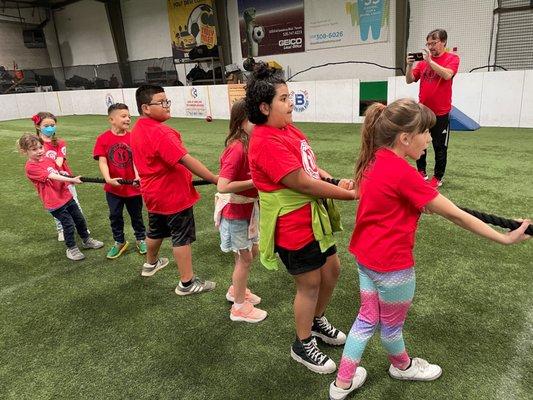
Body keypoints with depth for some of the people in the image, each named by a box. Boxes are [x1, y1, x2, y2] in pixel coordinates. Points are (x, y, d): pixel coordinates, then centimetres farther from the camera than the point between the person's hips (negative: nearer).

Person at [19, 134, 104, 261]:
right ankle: (71, 248, 22)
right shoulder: (30, 167, -16)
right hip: (54, 202, -7)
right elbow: (52, 177, -26)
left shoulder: (48, 159, 5)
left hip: (66, 196, 7)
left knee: (80, 219, 17)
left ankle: (86, 240, 38)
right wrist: (71, 179, -32)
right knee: (69, 225, 0)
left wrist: (67, 178, 2)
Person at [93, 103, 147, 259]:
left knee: (136, 215, 16)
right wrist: (108, 179, -28)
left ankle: (141, 239, 36)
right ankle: (119, 242, 35)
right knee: (115, 216, 16)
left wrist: (138, 176, -28)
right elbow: (102, 161, -14)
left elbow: (135, 159, -12)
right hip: (113, 187, 0)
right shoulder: (103, 139, -9)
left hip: (133, 186, 0)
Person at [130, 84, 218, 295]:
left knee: (156, 230, 27)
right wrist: (215, 179, -27)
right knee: (182, 237, 2)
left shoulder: (137, 129, 5)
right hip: (174, 195, -9)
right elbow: (186, 160, -30)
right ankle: (187, 283, 12)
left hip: (153, 194, 9)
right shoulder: (160, 132, -26)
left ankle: (151, 264, 50)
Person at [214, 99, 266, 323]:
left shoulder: (248, 144, 0)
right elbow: (222, 186, -31)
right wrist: (254, 182, -26)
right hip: (235, 211, -8)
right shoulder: (237, 148, -26)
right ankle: (239, 307, 25)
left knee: (252, 252, 21)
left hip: (248, 208, 8)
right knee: (245, 258, 6)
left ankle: (237, 290, 43)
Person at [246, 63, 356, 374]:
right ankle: (303, 345, 33)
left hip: (314, 217, 9)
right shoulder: (266, 142, -24)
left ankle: (317, 322, 47)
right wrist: (349, 194, -17)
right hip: (293, 226, -9)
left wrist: (335, 182, -8)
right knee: (310, 283, 8)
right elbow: (302, 183, -26)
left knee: (332, 269, 21)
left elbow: (312, 166, 11)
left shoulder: (289, 128, 5)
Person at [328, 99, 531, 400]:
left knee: (368, 317, 21)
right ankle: (402, 366, 50)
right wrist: (505, 238, -12)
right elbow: (454, 215, -20)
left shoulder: (374, 160, 0)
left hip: (365, 254, 8)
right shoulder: (404, 173, -25)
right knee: (392, 324, 20)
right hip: (392, 263, -8)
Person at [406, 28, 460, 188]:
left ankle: (438, 178, 12)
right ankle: (421, 172, 24)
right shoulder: (423, 61, 8)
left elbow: (447, 75, -22)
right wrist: (410, 65, -11)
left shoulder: (452, 58, -3)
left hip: (441, 113, -4)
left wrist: (429, 61, -22)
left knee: (440, 147, 2)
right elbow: (409, 80, 6)